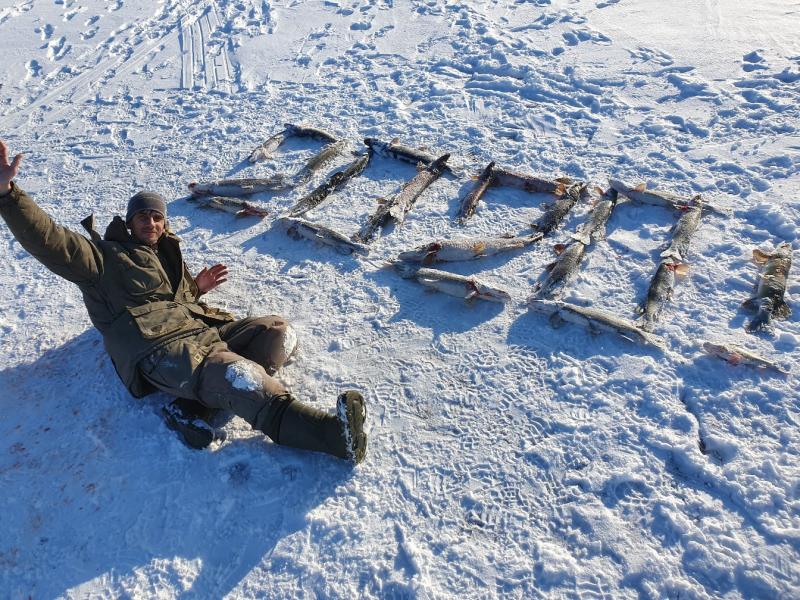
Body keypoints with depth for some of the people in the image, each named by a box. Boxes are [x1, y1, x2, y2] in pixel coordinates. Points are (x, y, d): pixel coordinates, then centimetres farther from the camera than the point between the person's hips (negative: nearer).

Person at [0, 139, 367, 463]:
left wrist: (196, 287, 19)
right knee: (239, 377, -34)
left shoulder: (167, 254, 32)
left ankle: (195, 406, -25)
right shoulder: (105, 256, 10)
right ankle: (333, 433, -48)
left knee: (278, 332, -10)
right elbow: (50, 241, -6)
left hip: (203, 329, 8)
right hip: (158, 347, -8)